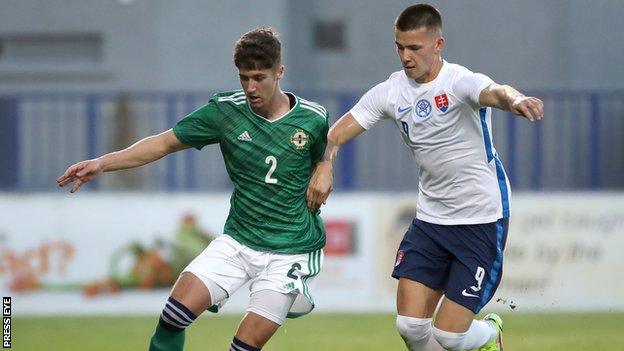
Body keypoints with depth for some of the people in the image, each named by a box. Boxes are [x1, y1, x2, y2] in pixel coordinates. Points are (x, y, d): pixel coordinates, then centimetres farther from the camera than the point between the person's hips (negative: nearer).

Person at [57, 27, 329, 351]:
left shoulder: (313, 119, -9)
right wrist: (103, 163, -12)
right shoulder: (225, 110, -6)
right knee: (176, 312, -15)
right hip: (237, 241, 2)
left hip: (289, 251, -2)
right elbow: (164, 143, -3)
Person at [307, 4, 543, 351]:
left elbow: (493, 92, -41)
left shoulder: (459, 82, -18)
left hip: (482, 219, -5)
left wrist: (513, 98, -65)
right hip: (430, 217, 6)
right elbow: (339, 132, 4)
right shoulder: (391, 91, 0)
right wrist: (324, 166, -18)